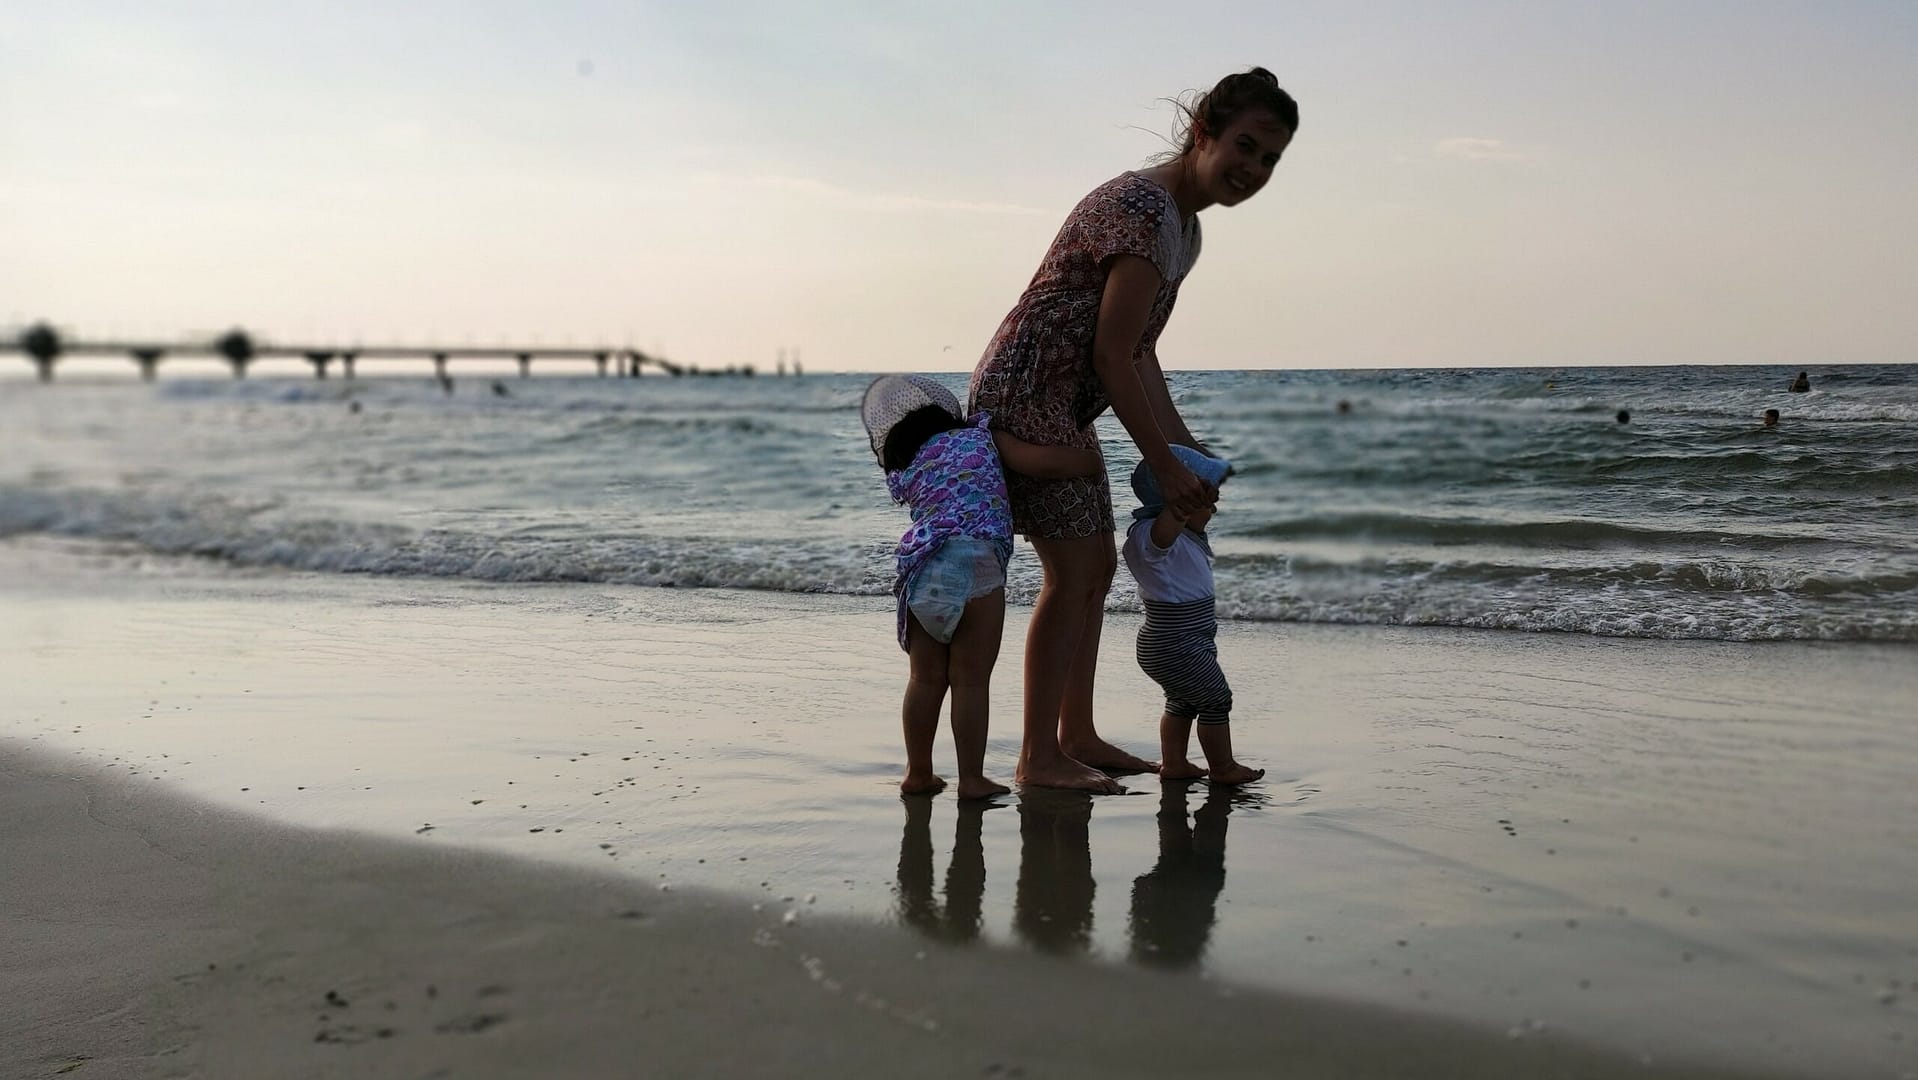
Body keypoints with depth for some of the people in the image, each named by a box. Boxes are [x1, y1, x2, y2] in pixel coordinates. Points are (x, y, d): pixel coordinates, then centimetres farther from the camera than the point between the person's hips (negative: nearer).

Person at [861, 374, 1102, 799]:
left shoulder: (905, 475, 19)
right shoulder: (980, 434, 12)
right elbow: (1043, 462, 5)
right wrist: (1093, 460, 20)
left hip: (920, 570, 4)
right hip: (975, 561, -4)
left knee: (926, 678, 15)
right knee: (971, 680, 3)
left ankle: (918, 772, 23)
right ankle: (972, 779, 7)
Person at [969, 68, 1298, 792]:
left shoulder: (1184, 227, 12)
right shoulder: (1143, 209, -20)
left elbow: (1140, 354, 15)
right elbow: (1112, 356, -22)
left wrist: (1189, 450, 13)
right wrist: (1164, 467, -17)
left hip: (1066, 406, 11)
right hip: (1026, 392, -11)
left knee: (1097, 565, 13)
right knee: (1070, 571, -8)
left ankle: (1076, 736, 23)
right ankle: (1038, 757, 1)